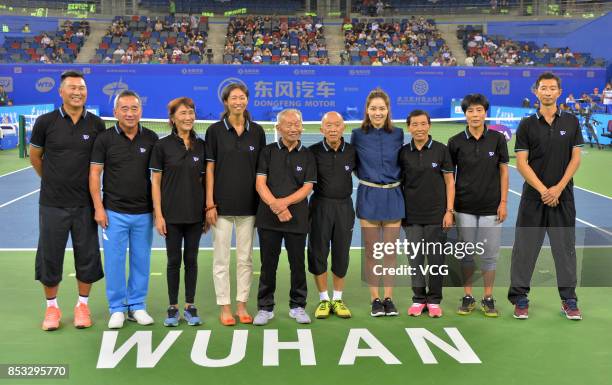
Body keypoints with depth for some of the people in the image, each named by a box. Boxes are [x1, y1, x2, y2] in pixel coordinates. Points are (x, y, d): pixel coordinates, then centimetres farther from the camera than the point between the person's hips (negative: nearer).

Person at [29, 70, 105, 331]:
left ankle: (82, 305, 25)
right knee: (50, 256, 8)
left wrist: (84, 180, 10)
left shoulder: (96, 124, -1)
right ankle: (52, 307, 24)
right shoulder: (46, 122, -4)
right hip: (52, 203, -1)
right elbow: (35, 156, 9)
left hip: (85, 204, 1)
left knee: (87, 256, 7)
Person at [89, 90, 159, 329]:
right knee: (114, 260, 3)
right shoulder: (105, 138, -2)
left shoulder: (151, 138, 2)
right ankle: (117, 309, 16)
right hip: (114, 212, -2)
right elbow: (94, 173, -1)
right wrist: (98, 208, -7)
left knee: (141, 260, 9)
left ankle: (137, 306, 22)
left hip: (143, 212, 2)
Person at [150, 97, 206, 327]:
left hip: (195, 213, 2)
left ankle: (190, 307, 19)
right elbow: (155, 181, -3)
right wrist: (158, 214, -8)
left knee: (191, 259, 9)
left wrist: (208, 209, 4)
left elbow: (204, 180, 9)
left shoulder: (201, 146, 5)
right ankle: (173, 308, 17)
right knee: (174, 260, 6)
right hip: (172, 213, -2)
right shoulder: (162, 145, -3)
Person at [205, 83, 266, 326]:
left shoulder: (257, 131, 6)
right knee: (221, 258, 3)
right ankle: (225, 307, 13)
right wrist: (209, 203, -7)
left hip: (248, 204, 2)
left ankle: (242, 305, 19)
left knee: (245, 258, 8)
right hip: (222, 203, -2)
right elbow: (209, 168, -2)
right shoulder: (215, 130, -1)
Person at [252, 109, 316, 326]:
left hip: (297, 217, 0)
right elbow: (260, 184, -2)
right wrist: (275, 206, -16)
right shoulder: (268, 152, 5)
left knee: (297, 263, 6)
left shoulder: (307, 156, 7)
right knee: (268, 264, 5)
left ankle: (297, 306, 20)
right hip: (268, 218, 0)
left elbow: (307, 187, -2)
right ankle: (265, 308, 15)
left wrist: (284, 202, -16)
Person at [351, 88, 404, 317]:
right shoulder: (358, 135, -1)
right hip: (368, 196, -1)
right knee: (371, 251, 4)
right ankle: (375, 299, 14)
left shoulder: (398, 134, 2)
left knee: (391, 251, 5)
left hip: (393, 196, 1)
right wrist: (368, 177, 4)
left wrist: (396, 181, 8)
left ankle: (388, 298, 16)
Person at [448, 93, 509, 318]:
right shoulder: (456, 142, -2)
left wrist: (503, 202, -2)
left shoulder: (497, 139, -1)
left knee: (490, 254, 5)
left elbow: (503, 171, 3)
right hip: (465, 207, 0)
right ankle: (467, 297, 19)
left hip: (491, 207, 0)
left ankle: (488, 299, 17)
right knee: (466, 253, 7)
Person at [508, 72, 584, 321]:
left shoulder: (571, 122, 6)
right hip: (533, 197, -1)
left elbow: (575, 158, 2)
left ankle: (568, 299, 17)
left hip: (563, 196, 1)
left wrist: (558, 188, -9)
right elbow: (521, 163, -4)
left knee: (565, 247, 6)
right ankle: (520, 297, 12)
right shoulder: (526, 125, 1)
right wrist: (543, 190, -13)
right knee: (525, 247, 2)